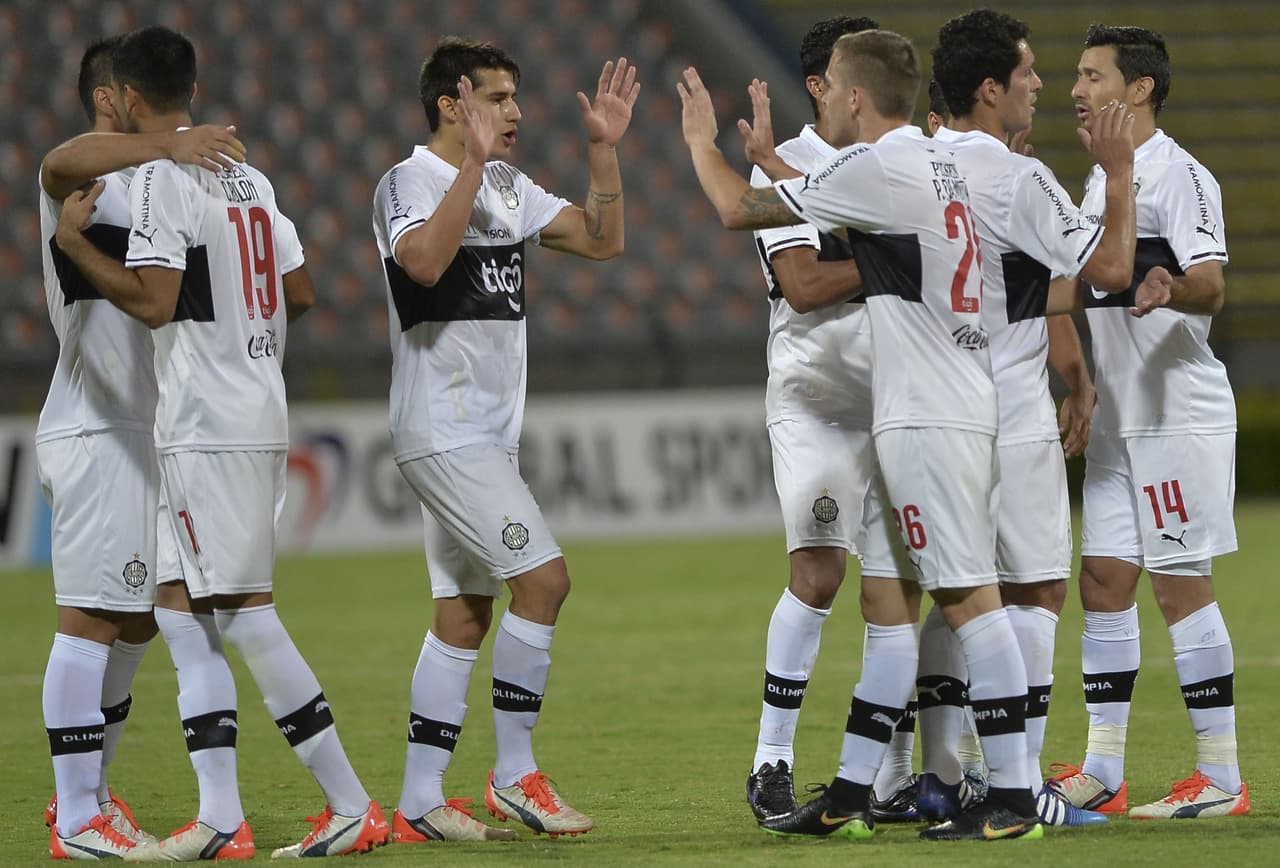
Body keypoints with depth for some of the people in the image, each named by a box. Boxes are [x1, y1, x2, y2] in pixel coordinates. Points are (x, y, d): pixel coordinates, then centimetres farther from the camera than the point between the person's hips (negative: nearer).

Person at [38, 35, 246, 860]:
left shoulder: (146, 182, 21)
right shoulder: (84, 179, -8)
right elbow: (65, 161, -35)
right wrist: (167, 143, -49)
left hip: (141, 434, 10)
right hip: (96, 432, -10)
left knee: (135, 622, 14)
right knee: (92, 616, -11)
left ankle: (85, 793, 23)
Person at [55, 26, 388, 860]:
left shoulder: (159, 180, -11)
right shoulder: (249, 176, 14)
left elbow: (153, 300, -20)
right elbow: (301, 292, 17)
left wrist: (74, 238, -10)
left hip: (209, 430, -9)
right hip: (262, 417, 9)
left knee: (248, 618, -7)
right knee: (180, 610, 10)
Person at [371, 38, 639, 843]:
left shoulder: (509, 186, 14)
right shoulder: (410, 181, -10)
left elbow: (603, 240, 14)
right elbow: (425, 261, -30)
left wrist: (604, 147, 5)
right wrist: (473, 162, -30)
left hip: (488, 434, 9)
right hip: (442, 430, -9)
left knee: (463, 615, 7)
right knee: (542, 577, -15)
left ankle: (420, 800, 9)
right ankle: (515, 776, -8)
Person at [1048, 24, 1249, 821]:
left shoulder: (1180, 177, -13)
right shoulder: (1101, 180, 15)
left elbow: (1212, 289, -25)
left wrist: (1169, 288, -45)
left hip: (1181, 413, -9)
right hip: (1118, 417, 9)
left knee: (1182, 585, -7)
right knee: (1104, 582, 6)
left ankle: (1221, 778, -2)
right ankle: (1102, 773, 10)